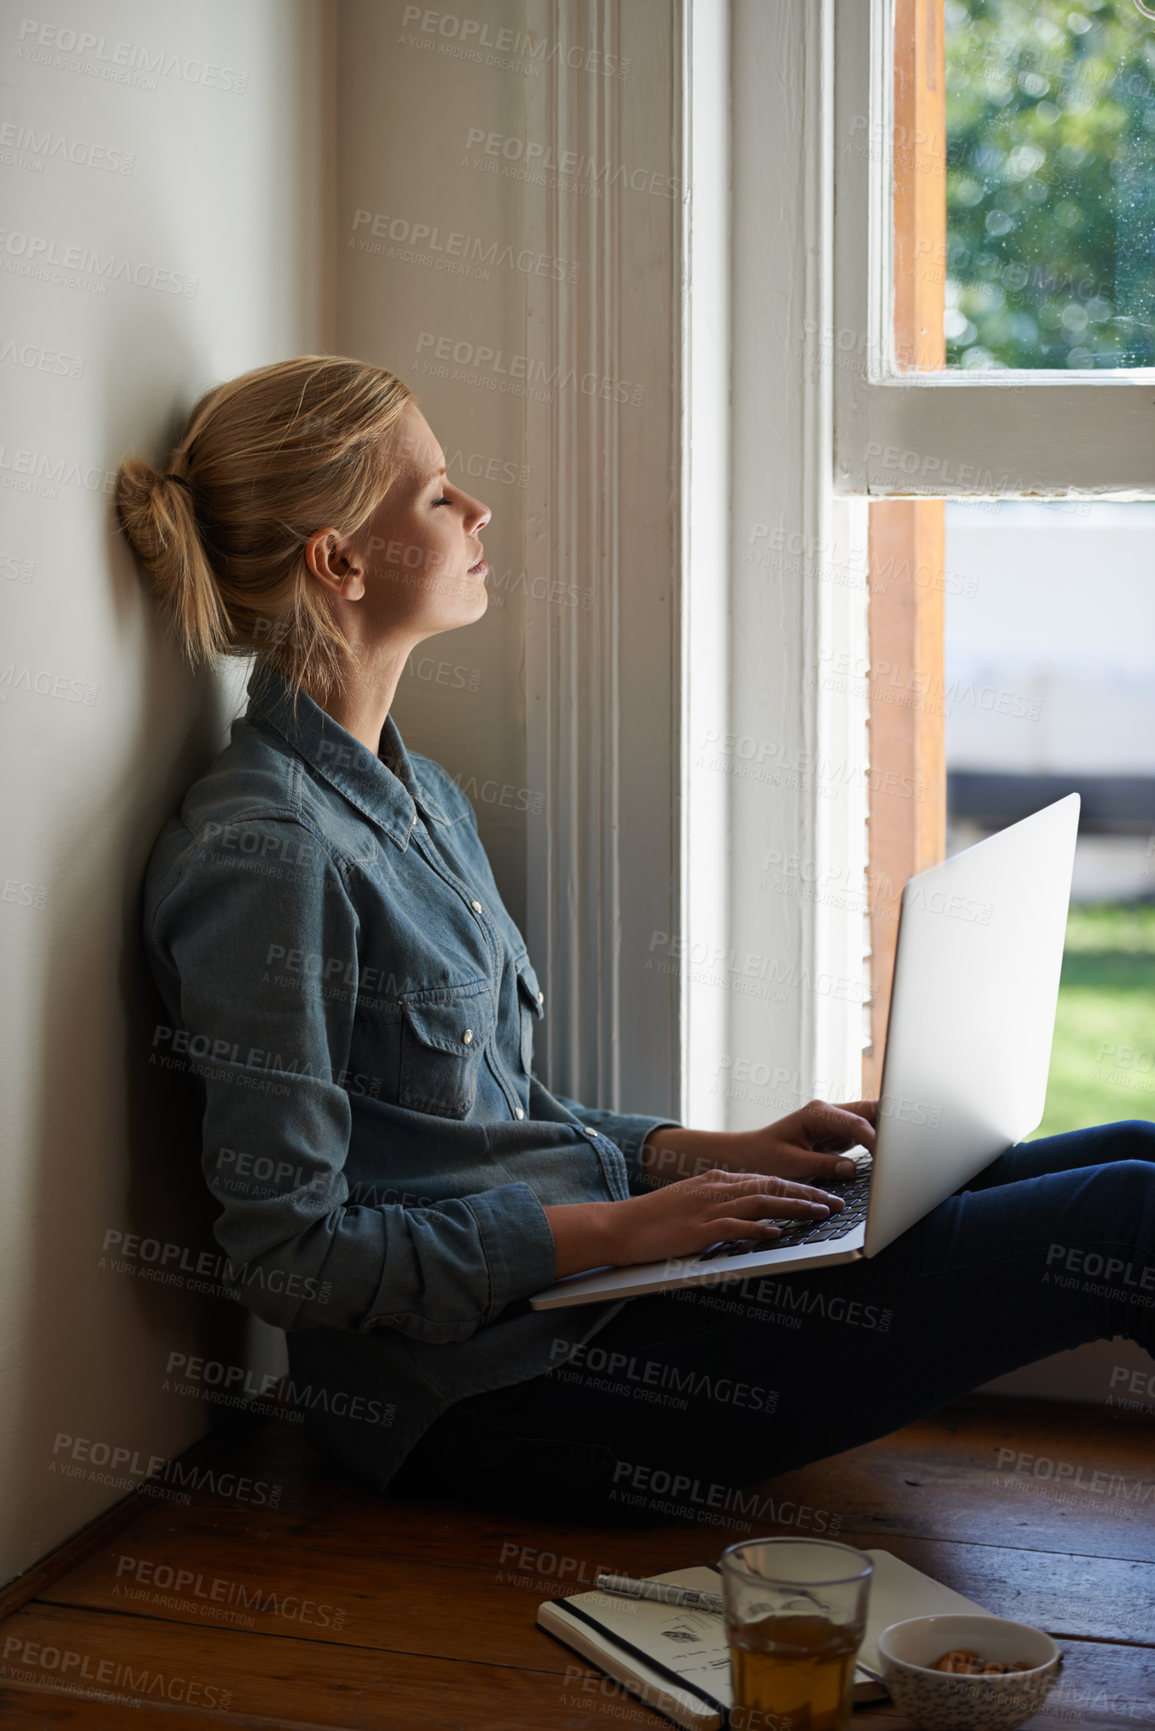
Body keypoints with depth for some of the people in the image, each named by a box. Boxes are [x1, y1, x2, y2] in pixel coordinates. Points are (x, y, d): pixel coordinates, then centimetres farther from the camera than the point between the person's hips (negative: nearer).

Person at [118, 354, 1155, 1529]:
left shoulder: (420, 799, 14)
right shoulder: (264, 853, -17)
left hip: (572, 1270, 10)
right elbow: (288, 1253, -19)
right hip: (488, 1396, -10)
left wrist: (713, 1154, 5)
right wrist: (615, 1230, -17)